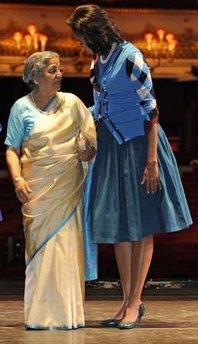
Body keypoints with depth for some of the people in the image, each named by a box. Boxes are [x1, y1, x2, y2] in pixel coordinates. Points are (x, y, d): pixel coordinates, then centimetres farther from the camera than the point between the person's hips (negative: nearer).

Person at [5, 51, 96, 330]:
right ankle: (41, 314, 1)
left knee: (67, 246, -2)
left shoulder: (72, 103, 10)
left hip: (69, 188, 2)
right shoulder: (22, 107, 4)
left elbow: (91, 135, 15)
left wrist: (88, 149, -7)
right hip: (38, 189, -2)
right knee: (40, 247, -3)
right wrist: (17, 178, -12)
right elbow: (12, 150, 3)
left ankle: (68, 312, 5)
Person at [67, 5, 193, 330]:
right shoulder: (99, 60, 11)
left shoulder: (130, 57, -13)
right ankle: (127, 300, 13)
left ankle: (136, 302, 3)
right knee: (118, 226, 7)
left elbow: (151, 108, -15)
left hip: (137, 144, -8)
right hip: (110, 146, 8)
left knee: (141, 225, -1)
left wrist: (151, 160, -19)